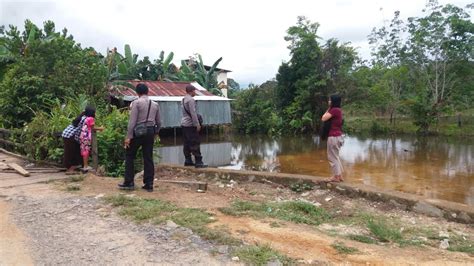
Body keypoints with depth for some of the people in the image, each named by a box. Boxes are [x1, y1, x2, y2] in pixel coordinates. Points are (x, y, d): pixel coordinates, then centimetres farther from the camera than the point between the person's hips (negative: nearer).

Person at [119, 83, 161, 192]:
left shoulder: (136, 103, -6)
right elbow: (158, 122, 13)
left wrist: (128, 136, -12)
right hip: (150, 132, 5)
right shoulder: (155, 104, 10)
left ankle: (129, 182, 10)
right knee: (148, 158, 8)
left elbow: (132, 121, -12)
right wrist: (156, 132, 29)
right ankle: (149, 184, 11)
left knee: (129, 155, 9)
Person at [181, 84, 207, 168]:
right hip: (190, 125, -10)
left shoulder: (184, 99, 14)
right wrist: (197, 124, -16)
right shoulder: (191, 100, -15)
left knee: (187, 143, 11)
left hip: (184, 124, 10)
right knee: (195, 143, -8)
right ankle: (198, 162, -8)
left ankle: (188, 161, 17)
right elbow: (193, 113, -19)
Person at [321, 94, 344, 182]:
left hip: (333, 136, -10)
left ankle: (336, 176, 8)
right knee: (336, 156, 18)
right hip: (338, 136, 10)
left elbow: (323, 118, -15)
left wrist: (328, 109, -7)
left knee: (332, 157, 1)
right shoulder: (338, 110, 12)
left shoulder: (334, 110, -16)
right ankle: (339, 176, 23)